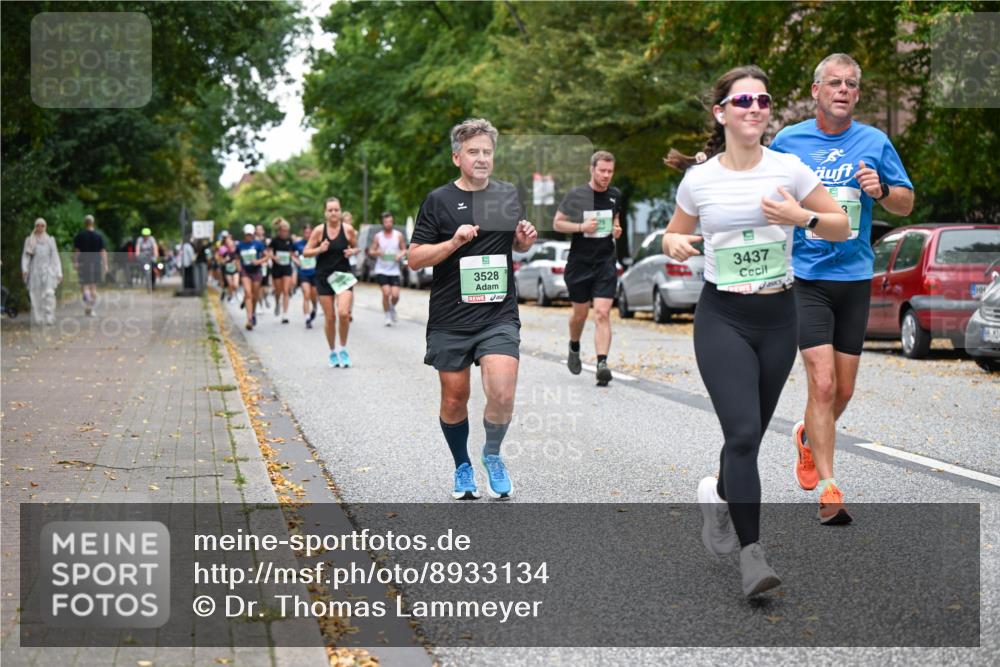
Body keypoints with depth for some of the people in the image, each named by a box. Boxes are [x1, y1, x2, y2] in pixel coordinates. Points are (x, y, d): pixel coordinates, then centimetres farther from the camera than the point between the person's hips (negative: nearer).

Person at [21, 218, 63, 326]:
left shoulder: (50, 240, 12)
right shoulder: (29, 240, 10)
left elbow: (55, 257, 12)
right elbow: (25, 256, 5)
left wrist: (59, 273, 5)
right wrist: (24, 269, -12)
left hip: (48, 271, -1)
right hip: (35, 271, 1)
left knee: (49, 293, -16)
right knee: (35, 296, -2)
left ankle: (49, 318, -17)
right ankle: (37, 319, 4)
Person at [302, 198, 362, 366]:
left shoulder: (348, 229, -2)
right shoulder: (319, 230, -4)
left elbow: (356, 248, 12)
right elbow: (305, 252, 1)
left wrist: (353, 251, -10)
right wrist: (319, 250, -17)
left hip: (344, 276, 0)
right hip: (324, 277, 0)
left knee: (343, 313, -18)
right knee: (330, 318, 2)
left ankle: (343, 349, 3)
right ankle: (333, 352, 21)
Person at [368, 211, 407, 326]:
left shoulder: (398, 235, 4)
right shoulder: (378, 237, 3)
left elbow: (404, 250, 10)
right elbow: (371, 251, 7)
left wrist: (401, 254, -12)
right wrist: (377, 252, -15)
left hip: (394, 270, 1)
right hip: (381, 270, -1)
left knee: (395, 295, -9)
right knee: (386, 293, -15)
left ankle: (392, 308, 25)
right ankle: (388, 317, 2)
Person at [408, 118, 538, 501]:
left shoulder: (508, 195, 8)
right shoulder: (439, 201, -1)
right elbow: (415, 258, -4)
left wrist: (526, 239, 1)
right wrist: (454, 242, -18)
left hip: (499, 315, 1)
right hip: (450, 319, -1)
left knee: (502, 393, -17)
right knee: (454, 399, 7)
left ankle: (492, 454, 11)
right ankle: (463, 467, 30)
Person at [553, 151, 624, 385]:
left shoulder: (615, 195, 4)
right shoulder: (575, 195, -7)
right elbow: (557, 223, -1)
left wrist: (616, 229, 1)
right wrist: (581, 227, -16)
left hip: (606, 263, 1)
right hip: (579, 263, -1)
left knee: (602, 313, -13)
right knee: (580, 313, 12)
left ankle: (602, 364, -20)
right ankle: (574, 348, 42)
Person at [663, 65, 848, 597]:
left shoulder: (788, 169, 0)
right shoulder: (699, 179, 0)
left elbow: (842, 227, 5)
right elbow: (674, 235, 15)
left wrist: (802, 217, -14)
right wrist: (674, 244, -9)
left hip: (778, 316, 2)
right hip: (722, 317, -2)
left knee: (750, 434, 11)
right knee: (744, 433, -15)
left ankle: (719, 494, 43)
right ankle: (752, 553, -12)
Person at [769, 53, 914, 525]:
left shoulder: (875, 143, 4)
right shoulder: (788, 141, 1)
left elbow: (906, 205, 10)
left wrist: (881, 190, -10)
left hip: (855, 278, 3)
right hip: (806, 278, -3)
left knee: (843, 390, 10)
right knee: (822, 383, -14)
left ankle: (808, 436, 41)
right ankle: (828, 490, -9)